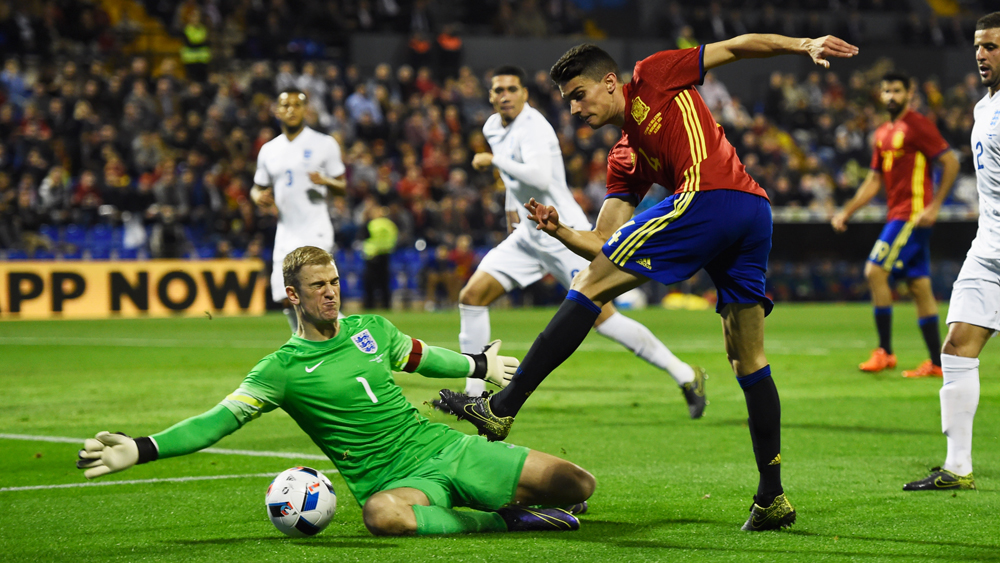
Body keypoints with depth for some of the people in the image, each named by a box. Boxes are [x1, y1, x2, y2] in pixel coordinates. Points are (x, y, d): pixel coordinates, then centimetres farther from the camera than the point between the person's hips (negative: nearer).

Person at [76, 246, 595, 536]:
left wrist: (479, 366, 45)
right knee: (382, 515, -46)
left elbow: (421, 357, 30)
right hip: (394, 481, -4)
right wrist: (140, 450, -24)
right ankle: (499, 520, -26)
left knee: (577, 486, -9)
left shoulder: (371, 330, 10)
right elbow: (220, 420, -12)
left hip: (442, 446, 5)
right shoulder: (283, 368, -4)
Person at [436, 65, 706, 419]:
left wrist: (494, 160, -26)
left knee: (600, 317, -13)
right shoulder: (493, 127, 10)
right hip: (528, 235, 9)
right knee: (472, 296, -2)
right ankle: (474, 393, 5)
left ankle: (685, 376, -3)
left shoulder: (532, 127, -17)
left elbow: (539, 177, -35)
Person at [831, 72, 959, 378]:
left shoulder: (918, 125, -8)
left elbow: (951, 163, -11)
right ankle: (937, 362, 6)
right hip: (898, 214, 8)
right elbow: (874, 181, 21)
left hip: (913, 213, -8)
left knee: (875, 270, -14)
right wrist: (846, 212, 14)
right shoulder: (883, 134, 17)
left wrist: (934, 206, -16)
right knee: (920, 286, 6)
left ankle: (885, 351, -10)